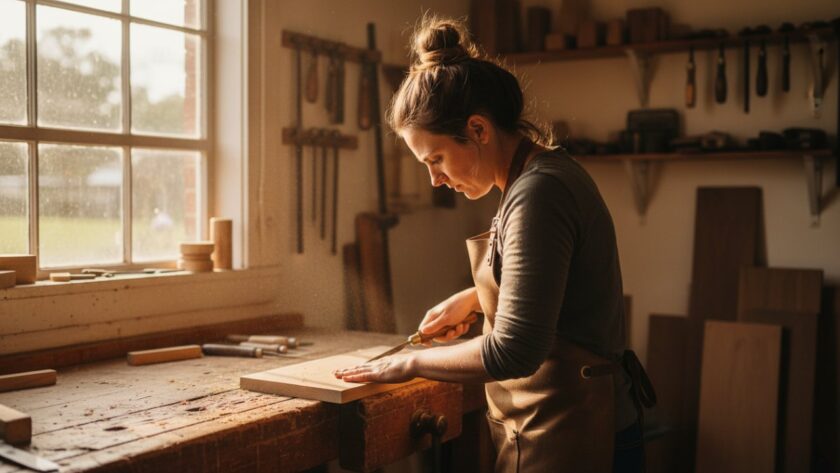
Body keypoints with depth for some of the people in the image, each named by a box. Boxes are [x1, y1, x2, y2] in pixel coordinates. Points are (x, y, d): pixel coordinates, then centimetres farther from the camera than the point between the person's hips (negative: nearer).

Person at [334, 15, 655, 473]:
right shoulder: (538, 176, 8)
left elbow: (513, 352, -26)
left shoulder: (538, 193, -22)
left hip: (567, 436, -9)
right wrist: (473, 297, 11)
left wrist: (409, 363, -13)